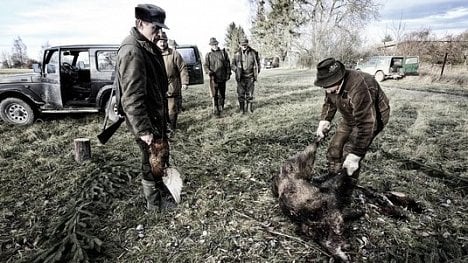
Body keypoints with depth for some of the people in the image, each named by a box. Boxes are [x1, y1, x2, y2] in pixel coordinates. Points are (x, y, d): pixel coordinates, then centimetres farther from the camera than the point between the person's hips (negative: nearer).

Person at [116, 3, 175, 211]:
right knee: (152, 163, 5)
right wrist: (143, 129, -26)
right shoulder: (132, 51, -22)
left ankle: (162, 192, 43)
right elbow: (132, 97, -26)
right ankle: (155, 205, 25)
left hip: (157, 115, 10)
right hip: (147, 120, -10)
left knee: (162, 155, 22)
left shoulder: (148, 46, 11)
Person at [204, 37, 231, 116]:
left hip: (222, 77, 2)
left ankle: (221, 108, 27)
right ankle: (215, 110, -6)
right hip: (213, 78, -2)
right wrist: (209, 71, -15)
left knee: (222, 94, 10)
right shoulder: (208, 55, 8)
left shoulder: (223, 52, 9)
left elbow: (228, 64, 10)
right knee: (214, 94, -11)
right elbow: (206, 65, 5)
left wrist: (228, 73, 3)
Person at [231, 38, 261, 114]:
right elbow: (232, 65, 9)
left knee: (250, 94, 5)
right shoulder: (237, 54, 0)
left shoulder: (253, 53, 2)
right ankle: (242, 109, 10)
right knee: (241, 94, -1)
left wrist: (257, 72, 8)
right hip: (241, 78, 0)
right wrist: (237, 70, -6)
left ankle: (249, 109, 17)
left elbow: (258, 63, 15)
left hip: (250, 77, 1)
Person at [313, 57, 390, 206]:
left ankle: (346, 194, -2)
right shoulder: (332, 85, -15)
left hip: (372, 117, -8)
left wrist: (355, 155, -38)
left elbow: (366, 124, -40)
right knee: (335, 146, 8)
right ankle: (332, 177, 29)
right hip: (351, 118, 8)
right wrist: (324, 120, -11)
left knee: (349, 152, -17)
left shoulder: (358, 87, -41)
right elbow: (329, 103, 6)